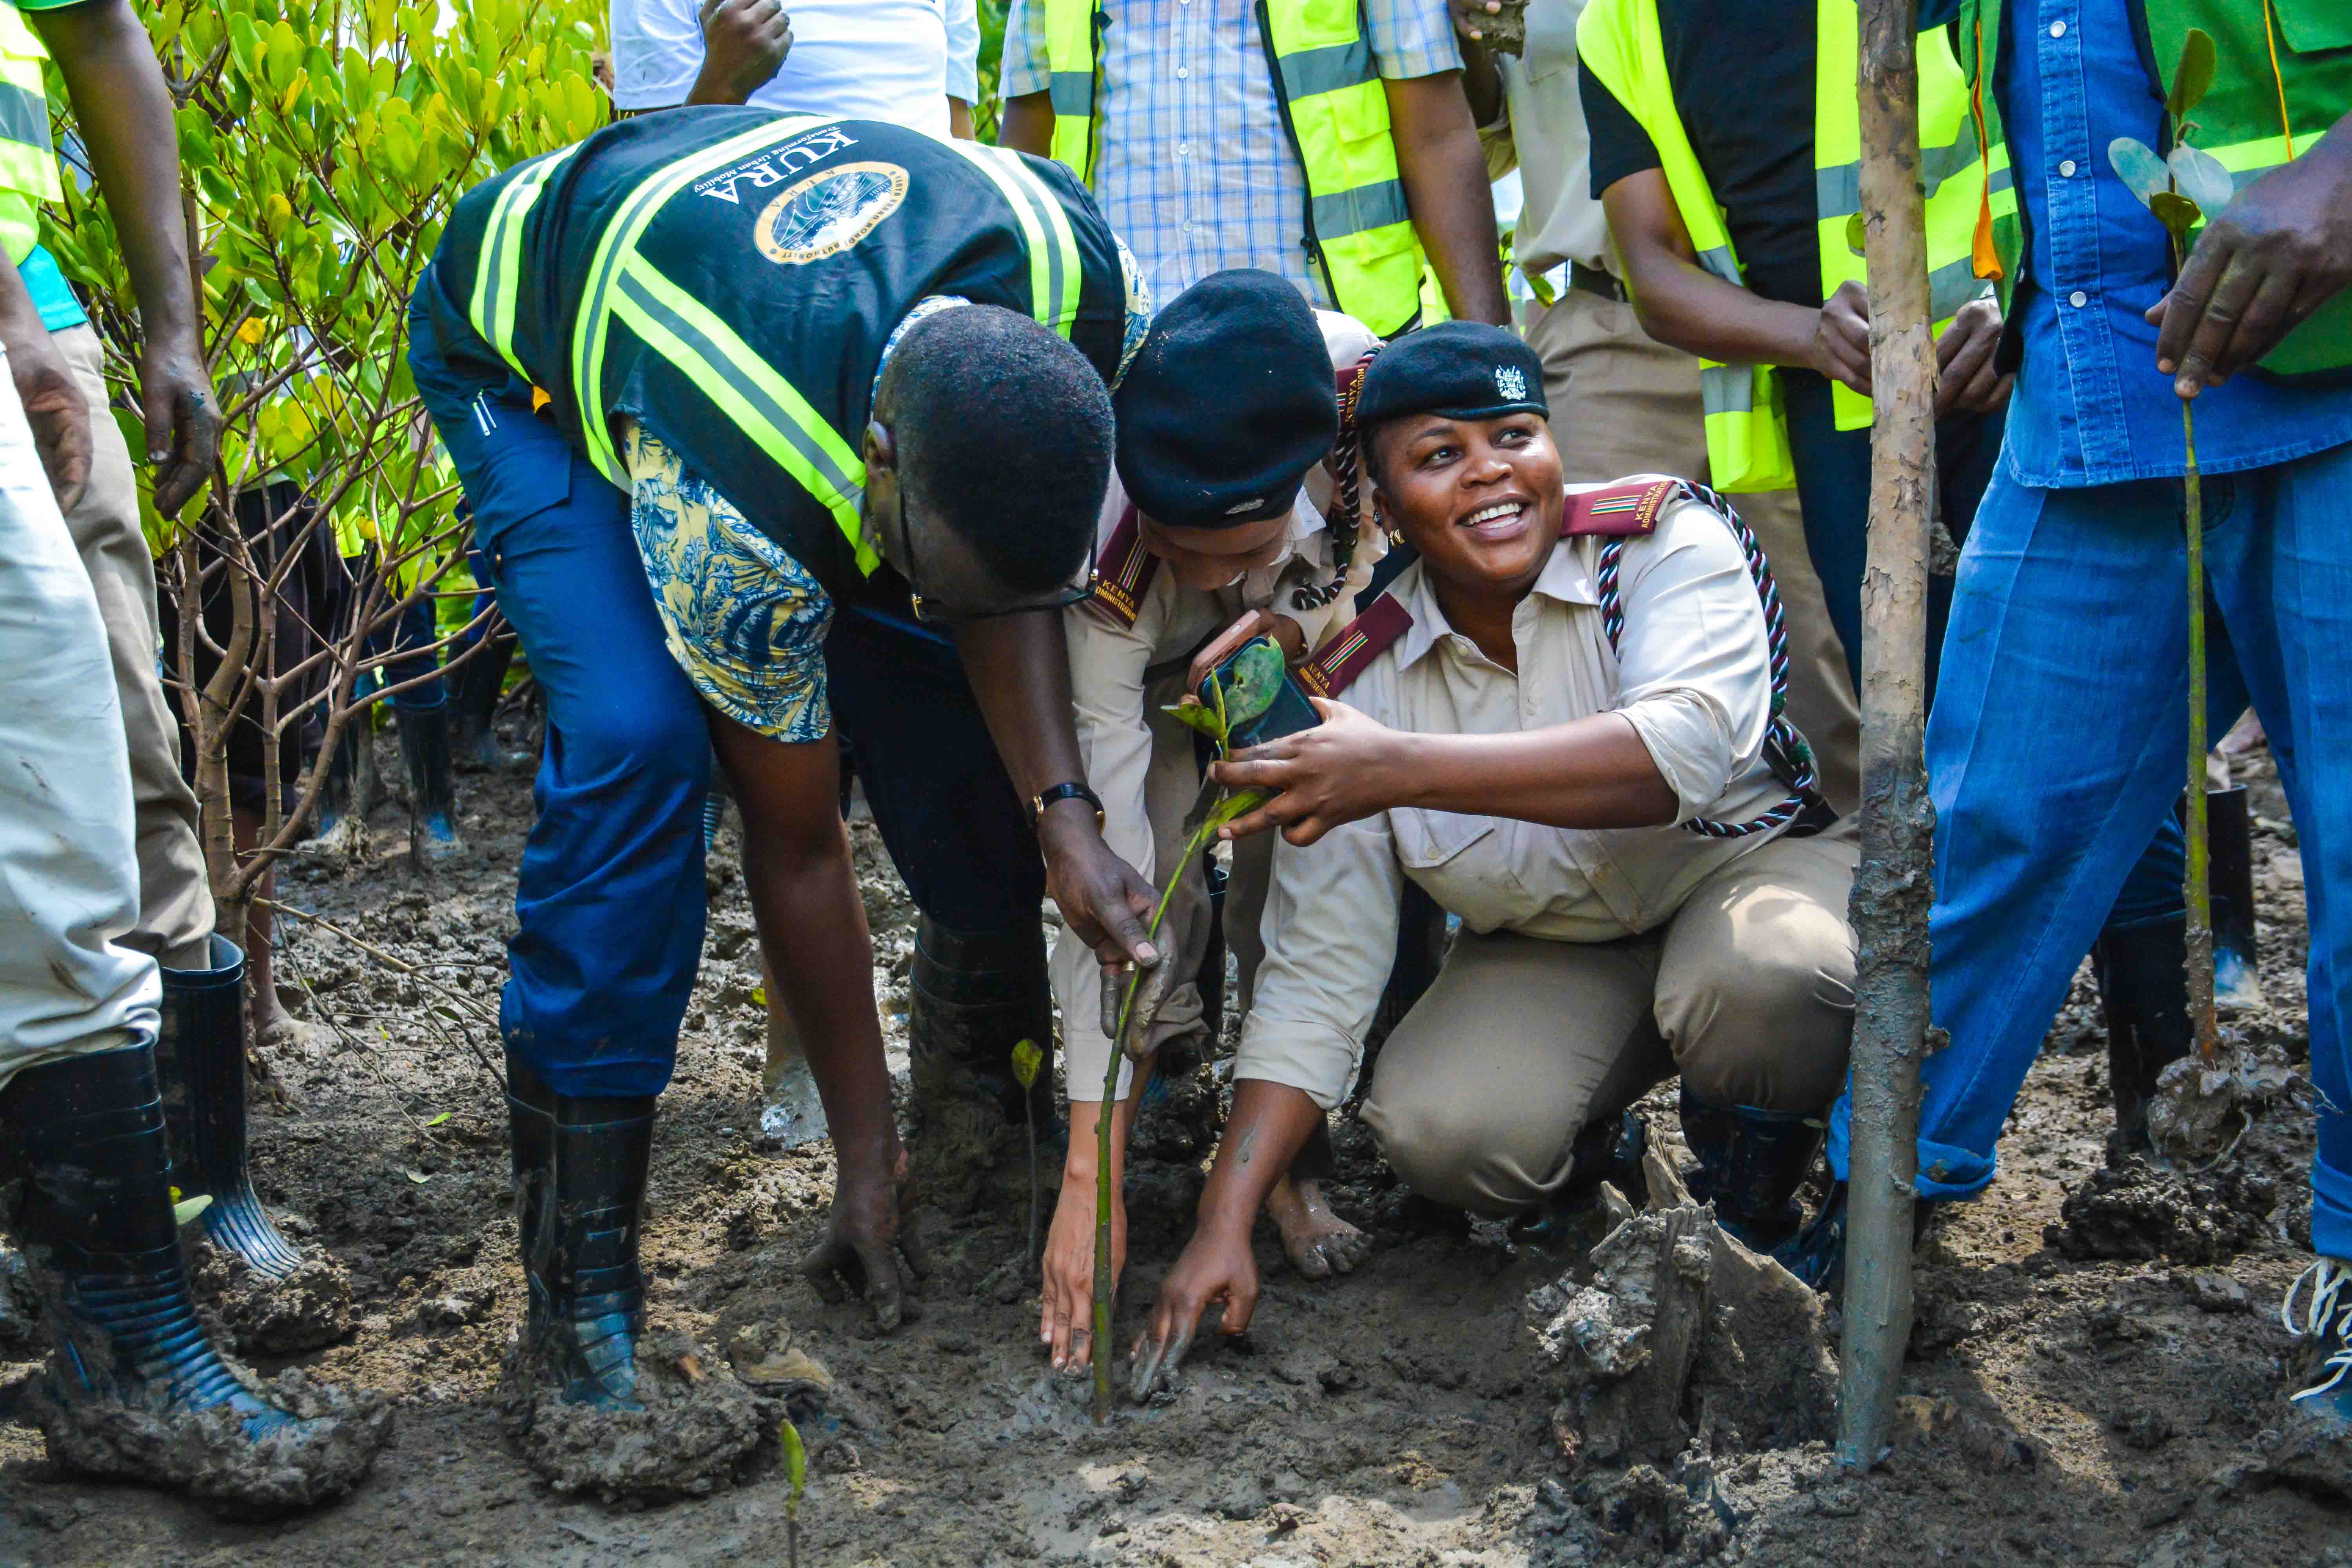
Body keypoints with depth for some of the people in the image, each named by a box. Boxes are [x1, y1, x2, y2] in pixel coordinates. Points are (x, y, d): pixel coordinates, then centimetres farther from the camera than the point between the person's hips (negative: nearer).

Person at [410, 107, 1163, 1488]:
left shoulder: (1087, 292, -30)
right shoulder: (732, 497, -42)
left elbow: (1008, 595, -14)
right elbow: (796, 844, -29)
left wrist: (1066, 819, -30)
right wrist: (867, 1159, -19)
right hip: (527, 344, -6)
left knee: (945, 679, -11)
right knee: (637, 738, -27)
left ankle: (987, 1062, 14)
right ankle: (578, 1289, -20)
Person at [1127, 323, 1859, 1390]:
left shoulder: (1666, 539, -19)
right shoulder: (1356, 682, -13)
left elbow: (1688, 748, -40)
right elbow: (1315, 976, -12)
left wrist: (1403, 770, -47)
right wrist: (1224, 1227, -21)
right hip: (1547, 951, 2)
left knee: (1764, 977, -37)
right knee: (1437, 1132, -27)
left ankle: (1753, 1187, -2)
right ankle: (1582, 1146, 11)